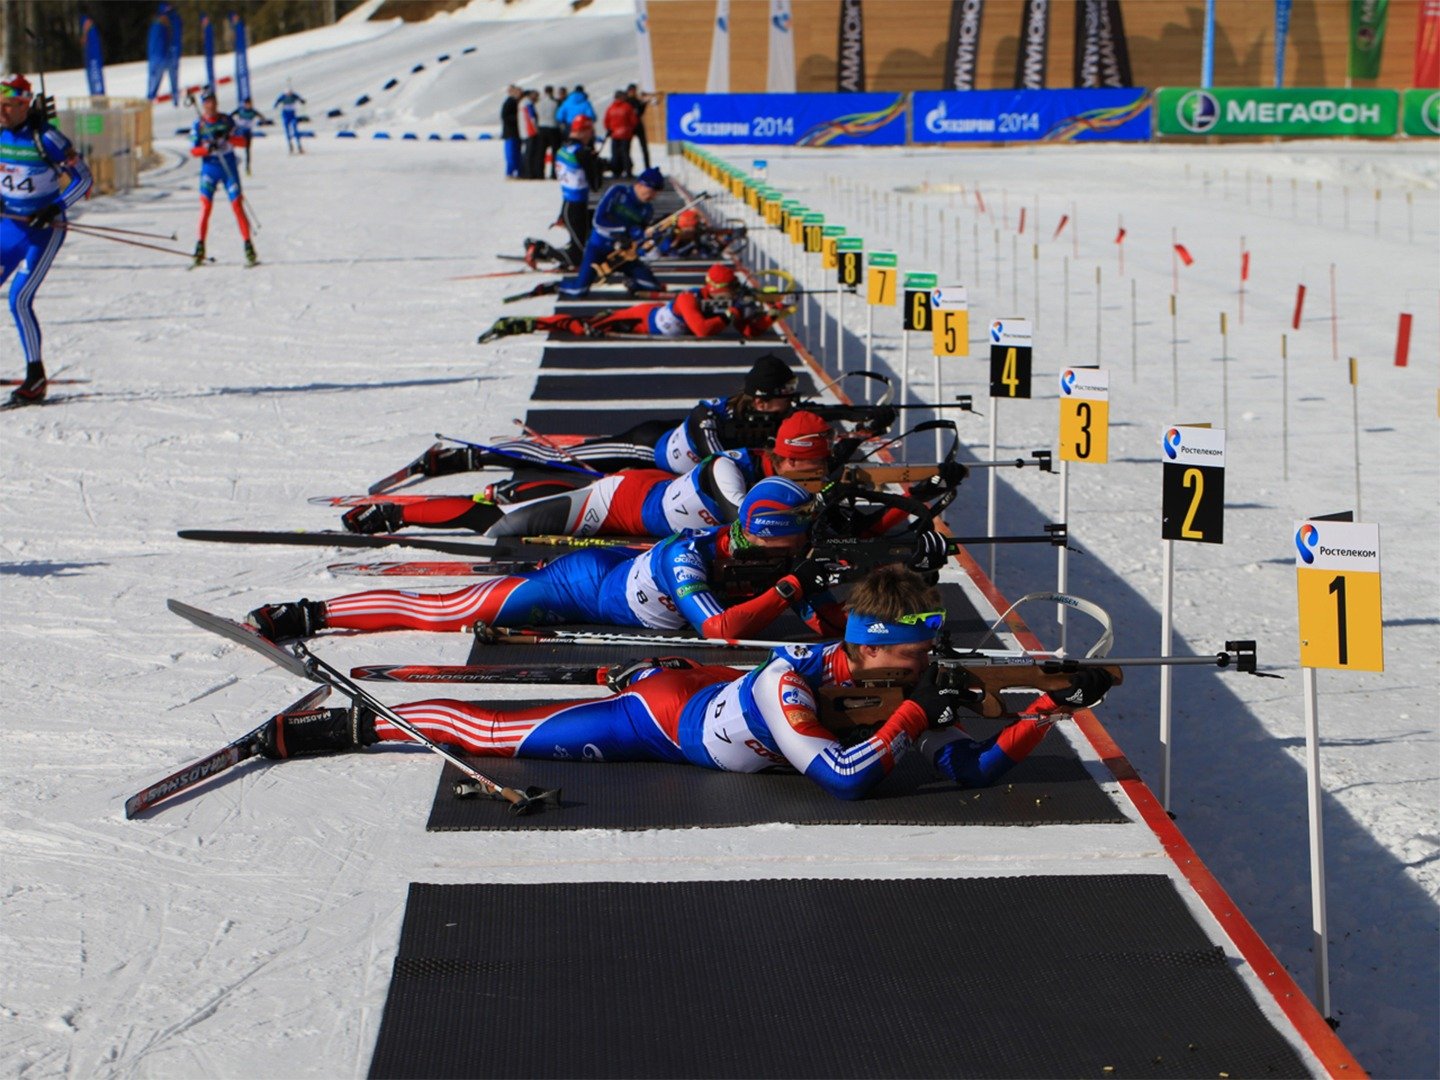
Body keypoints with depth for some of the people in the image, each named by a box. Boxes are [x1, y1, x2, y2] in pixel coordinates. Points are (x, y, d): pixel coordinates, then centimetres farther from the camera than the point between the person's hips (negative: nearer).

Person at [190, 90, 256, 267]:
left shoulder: (227, 121, 1)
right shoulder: (198, 124, -1)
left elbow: (243, 141, -1)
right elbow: (193, 150, -3)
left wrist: (228, 138, -20)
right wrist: (207, 148, -23)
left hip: (229, 167, 0)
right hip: (209, 167, 0)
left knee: (237, 205, -4)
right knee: (205, 205, -10)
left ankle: (248, 246, -1)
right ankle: (200, 245, -2)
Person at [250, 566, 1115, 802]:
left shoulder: (903, 684, -17)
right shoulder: (792, 685, -38)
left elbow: (973, 769, -19)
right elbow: (842, 778, -47)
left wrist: (1052, 709, -30)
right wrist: (913, 714, -43)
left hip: (707, 684, 7)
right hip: (654, 719, -7)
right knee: (495, 732, 0)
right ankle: (352, 727, 13)